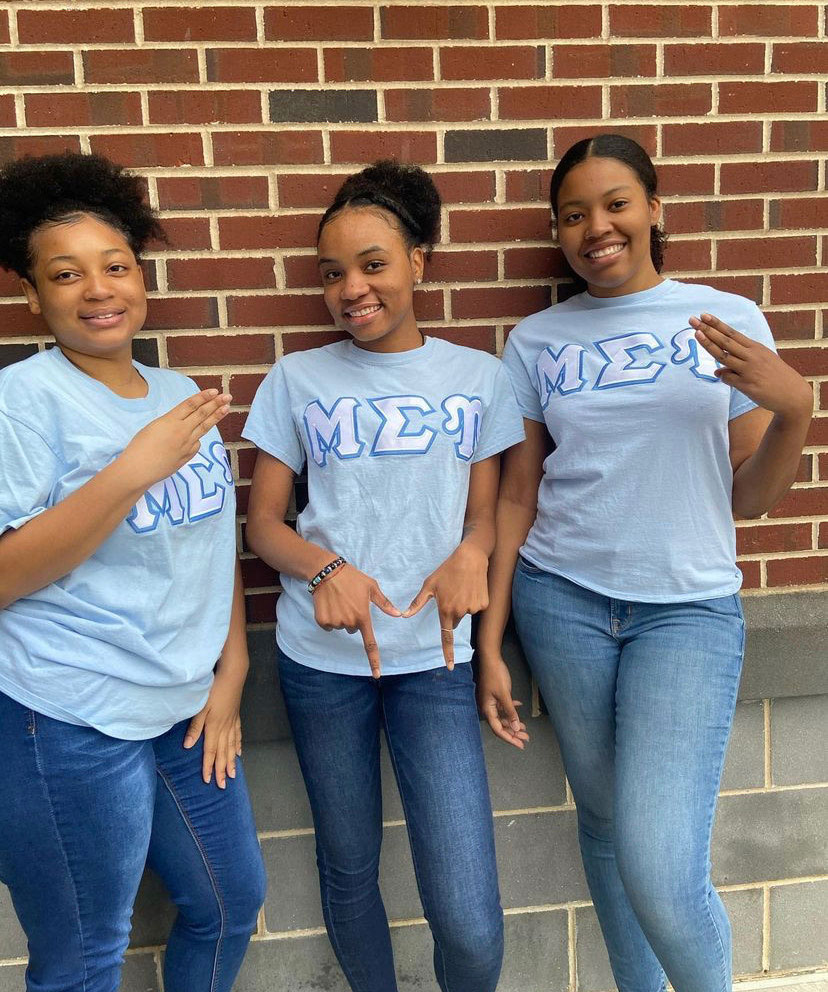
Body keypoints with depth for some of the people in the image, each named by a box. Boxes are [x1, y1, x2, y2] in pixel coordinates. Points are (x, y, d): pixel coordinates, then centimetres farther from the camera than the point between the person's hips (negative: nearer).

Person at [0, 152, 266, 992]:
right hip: (69, 729, -6)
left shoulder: (180, 395, 6)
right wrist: (136, 468, -24)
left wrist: (231, 674, 5)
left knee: (232, 903, 22)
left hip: (191, 710, 7)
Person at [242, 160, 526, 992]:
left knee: (470, 925, -5)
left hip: (435, 656, 0)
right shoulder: (296, 380, 2)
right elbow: (263, 523, 3)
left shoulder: (479, 378, 4)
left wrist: (470, 555, -16)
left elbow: (484, 512, 7)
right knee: (349, 869, 17)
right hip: (321, 655, 1)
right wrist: (327, 568, -17)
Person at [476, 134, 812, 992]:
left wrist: (792, 408, -15)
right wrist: (490, 642, 3)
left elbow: (750, 498, 4)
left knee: (660, 872, -9)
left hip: (689, 608, -1)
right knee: (603, 821, 11)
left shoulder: (729, 320, 3)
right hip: (560, 600, 2)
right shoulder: (536, 341, 5)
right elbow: (517, 494, 6)